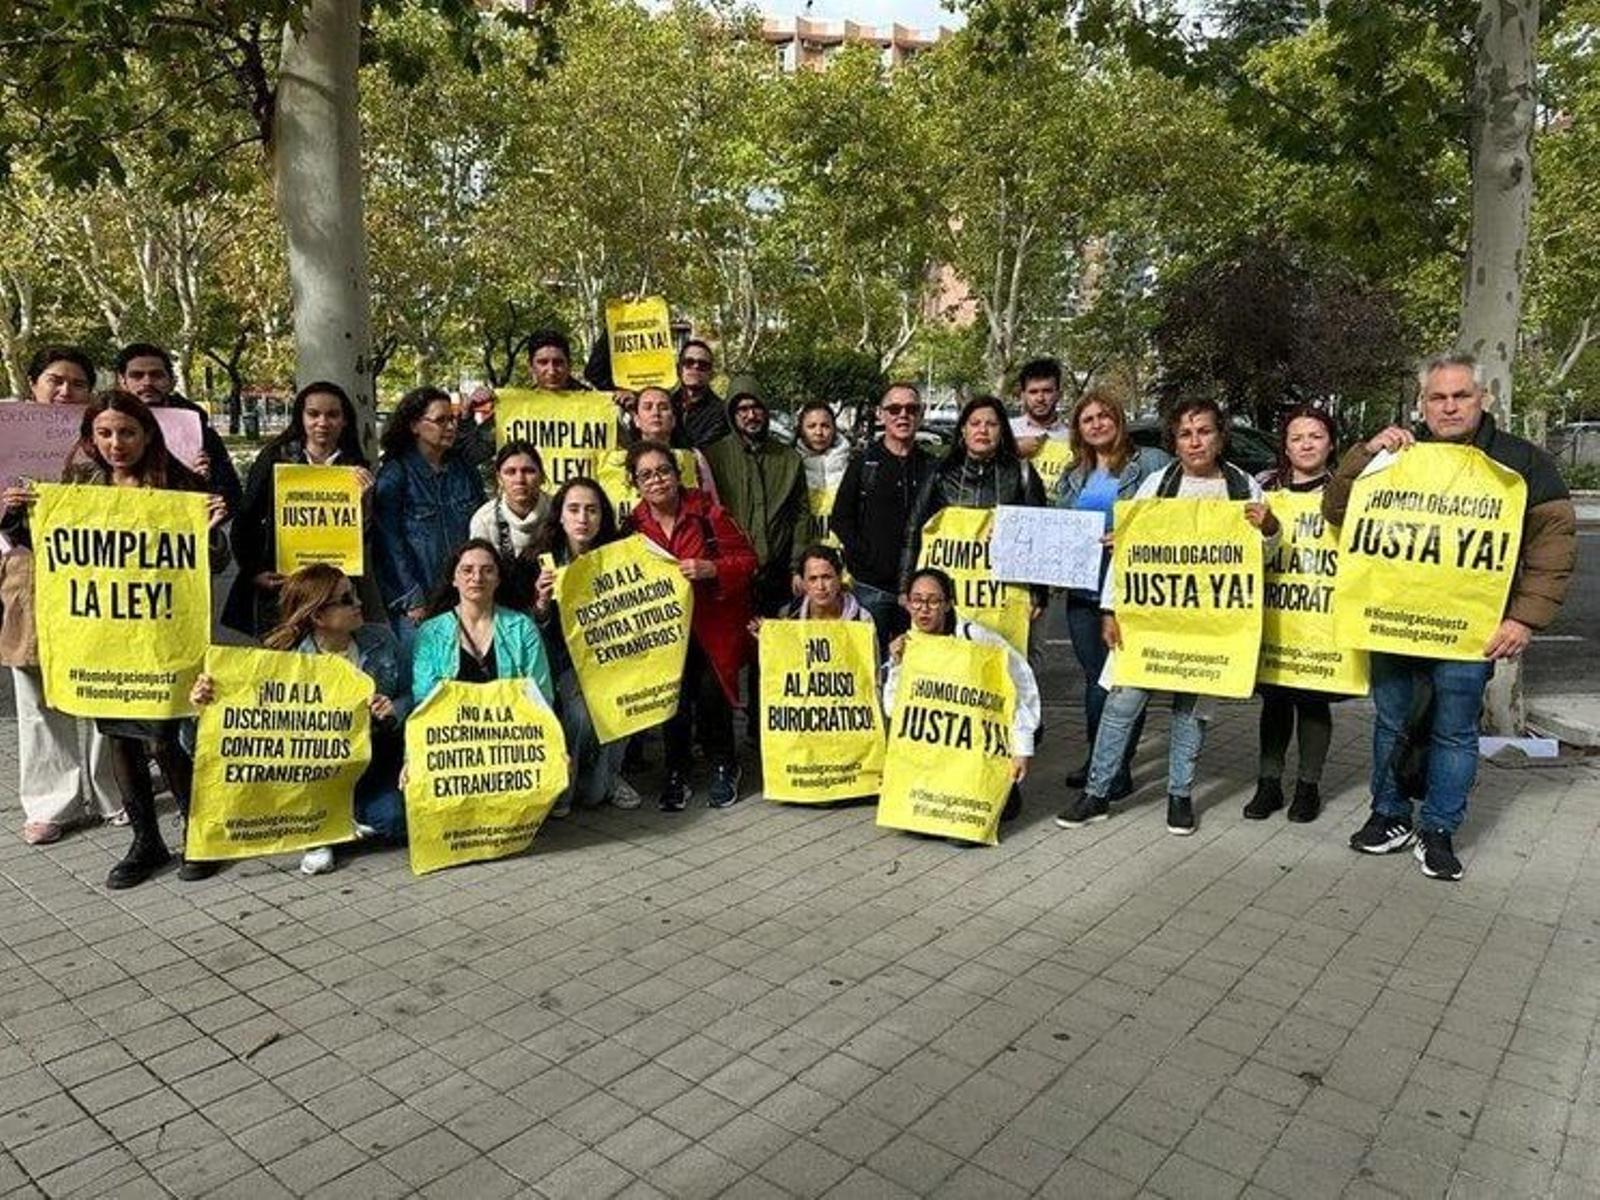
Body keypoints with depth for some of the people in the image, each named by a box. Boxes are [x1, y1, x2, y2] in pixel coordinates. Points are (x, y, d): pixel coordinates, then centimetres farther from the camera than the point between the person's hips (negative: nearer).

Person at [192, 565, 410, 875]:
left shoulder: (381, 640, -5)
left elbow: (408, 696, 3)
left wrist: (394, 710, -19)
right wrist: (206, 700, -33)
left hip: (374, 760, 1)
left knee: (393, 821, -24)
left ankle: (356, 814, 17)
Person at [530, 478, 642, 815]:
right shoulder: (545, 561, -6)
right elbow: (537, 637, -5)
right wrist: (542, 605, -25)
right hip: (565, 662, -2)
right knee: (582, 713, -29)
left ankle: (607, 777, 2)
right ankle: (561, 785, -4)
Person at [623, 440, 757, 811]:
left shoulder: (706, 511, -6)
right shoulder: (634, 524, 3)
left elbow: (747, 559, -5)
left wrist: (710, 569, -20)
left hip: (716, 624, -2)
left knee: (711, 690, -16)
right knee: (675, 691, -17)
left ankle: (724, 767, 10)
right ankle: (676, 773, 5)